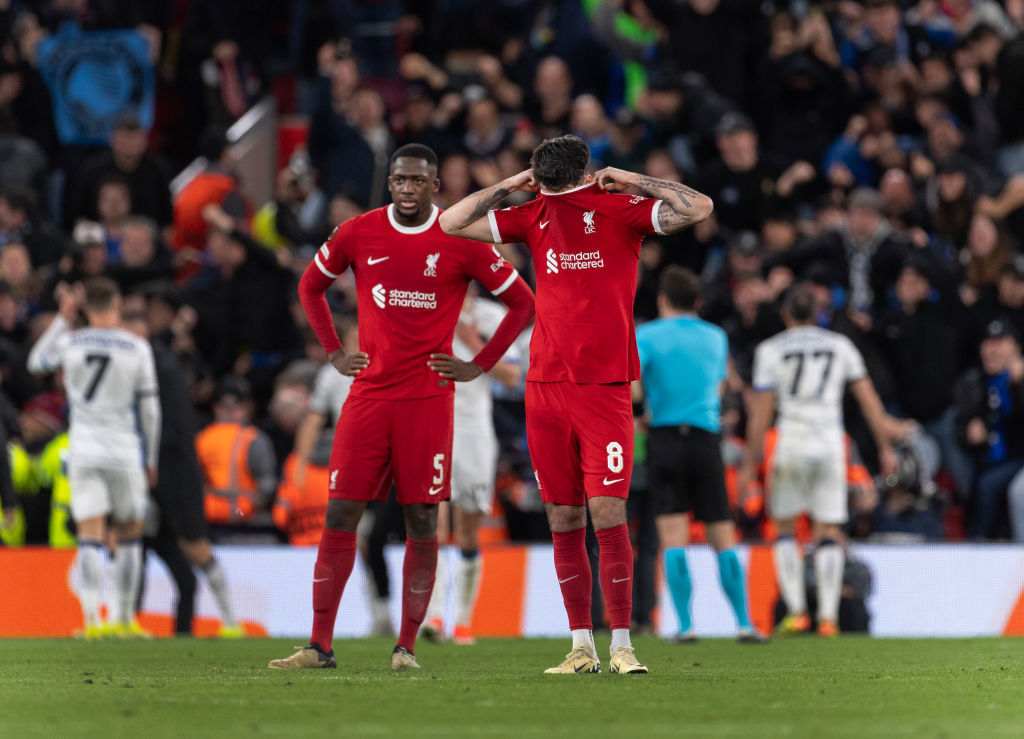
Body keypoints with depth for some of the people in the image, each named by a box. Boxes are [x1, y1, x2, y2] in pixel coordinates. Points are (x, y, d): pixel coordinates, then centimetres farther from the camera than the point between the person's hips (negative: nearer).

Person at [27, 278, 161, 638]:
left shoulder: (69, 342, -1)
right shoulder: (137, 348, -3)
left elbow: (35, 363, 21)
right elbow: (150, 409, 1)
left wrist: (62, 318, 21)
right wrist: (151, 460, 11)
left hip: (83, 454, 1)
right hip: (124, 454, -1)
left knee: (90, 538, -2)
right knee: (129, 534, 14)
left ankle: (91, 617, -16)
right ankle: (124, 619, 15)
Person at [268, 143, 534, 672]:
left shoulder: (461, 243, -2)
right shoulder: (357, 235, 4)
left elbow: (522, 303, 6)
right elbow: (310, 286, 22)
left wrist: (478, 366, 1)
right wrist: (334, 353, 12)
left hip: (429, 396, -2)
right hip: (369, 391, 2)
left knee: (422, 522, -2)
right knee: (340, 514, -3)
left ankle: (406, 646, 5)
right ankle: (319, 645, 2)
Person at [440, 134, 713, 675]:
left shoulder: (623, 212, -1)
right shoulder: (534, 218, 10)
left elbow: (699, 209, -13)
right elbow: (452, 223, 13)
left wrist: (634, 181, -8)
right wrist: (511, 185, 6)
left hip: (605, 387, -4)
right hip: (545, 386, 4)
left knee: (608, 513, -11)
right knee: (564, 521, 5)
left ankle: (621, 646, -7)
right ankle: (582, 647, 10)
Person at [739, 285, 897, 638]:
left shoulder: (770, 350, 1)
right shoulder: (841, 346, 9)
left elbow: (760, 413, -3)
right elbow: (869, 400, 7)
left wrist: (749, 464, 1)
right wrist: (885, 448, 13)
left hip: (791, 448, -2)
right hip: (830, 447, 2)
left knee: (786, 529, 11)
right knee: (828, 532, 5)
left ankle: (796, 610, 1)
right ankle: (828, 616, -3)